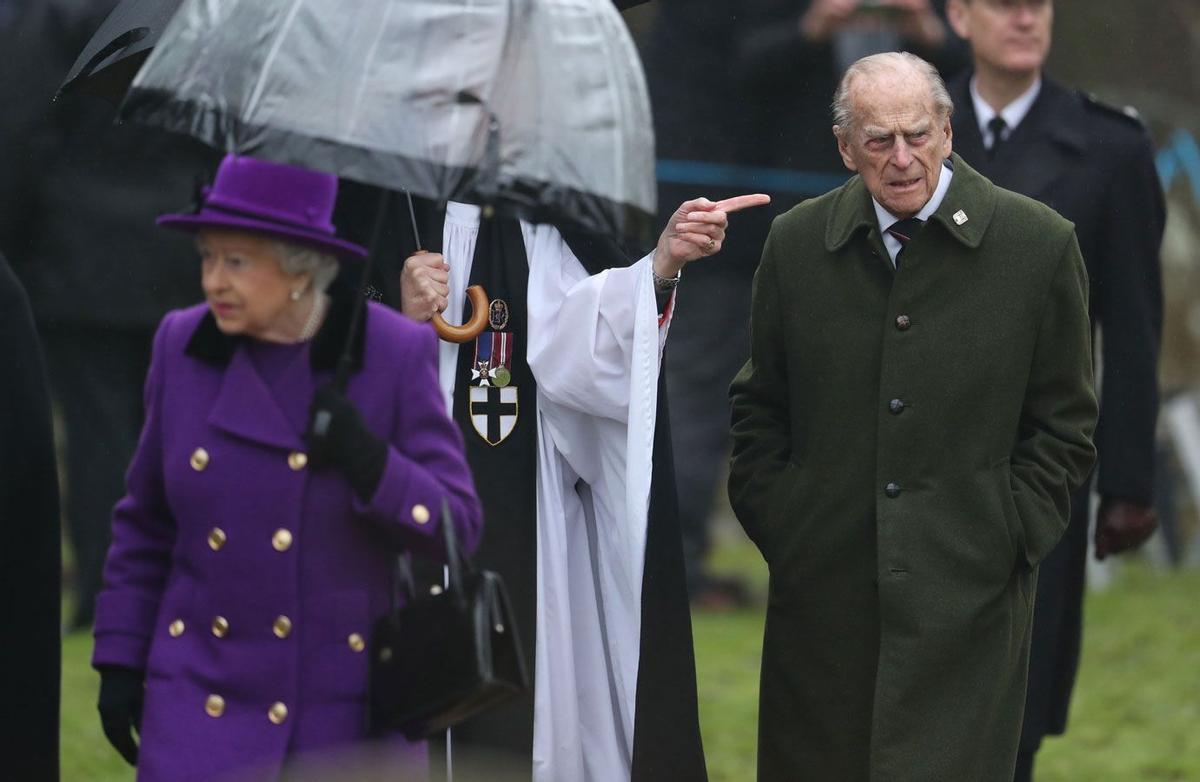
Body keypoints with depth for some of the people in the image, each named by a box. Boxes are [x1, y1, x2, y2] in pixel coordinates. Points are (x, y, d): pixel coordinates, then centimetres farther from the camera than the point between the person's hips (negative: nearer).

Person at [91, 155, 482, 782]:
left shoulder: (396, 355, -7)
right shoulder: (184, 348, 0)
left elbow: (455, 527, -6)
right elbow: (146, 522, 11)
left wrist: (372, 467, -23)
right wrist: (119, 660, 7)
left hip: (352, 700, -1)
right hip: (206, 699, 1)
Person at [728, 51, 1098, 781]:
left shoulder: (1040, 244, -3)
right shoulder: (797, 243, 5)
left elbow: (1066, 421, 3)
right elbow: (759, 405, 15)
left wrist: (1011, 539, -3)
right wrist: (771, 521, 5)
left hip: (968, 585, -3)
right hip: (821, 580, 3)